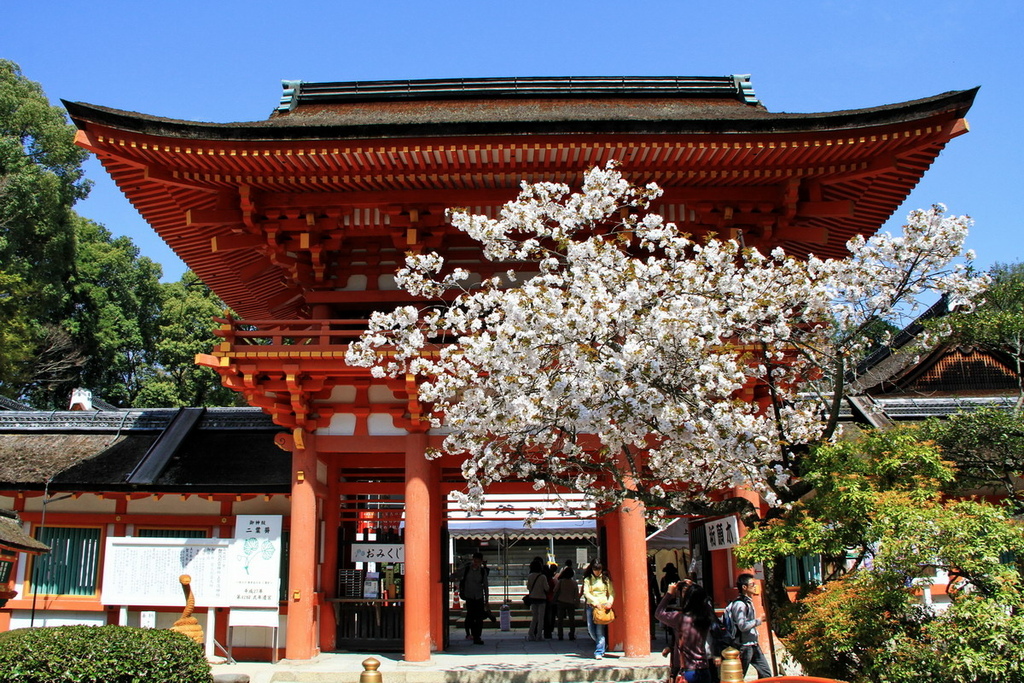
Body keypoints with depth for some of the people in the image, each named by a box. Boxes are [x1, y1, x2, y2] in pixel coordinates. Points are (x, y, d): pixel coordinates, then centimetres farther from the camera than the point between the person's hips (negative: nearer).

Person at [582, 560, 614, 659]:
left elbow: (611, 593, 8)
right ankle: (603, 644, 31)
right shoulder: (587, 579, 9)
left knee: (600, 629, -11)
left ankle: (599, 652, -8)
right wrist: (595, 600, -17)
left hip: (603, 606, -2)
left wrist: (610, 602, -11)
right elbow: (586, 592, -2)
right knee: (591, 629, 5)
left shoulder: (606, 579, 9)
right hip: (591, 606, 2)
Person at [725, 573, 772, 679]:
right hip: (744, 646, -9)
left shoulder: (749, 602, 11)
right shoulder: (740, 604, -19)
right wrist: (758, 621, -15)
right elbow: (743, 626, -26)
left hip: (753, 645, 9)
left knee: (766, 673, 10)